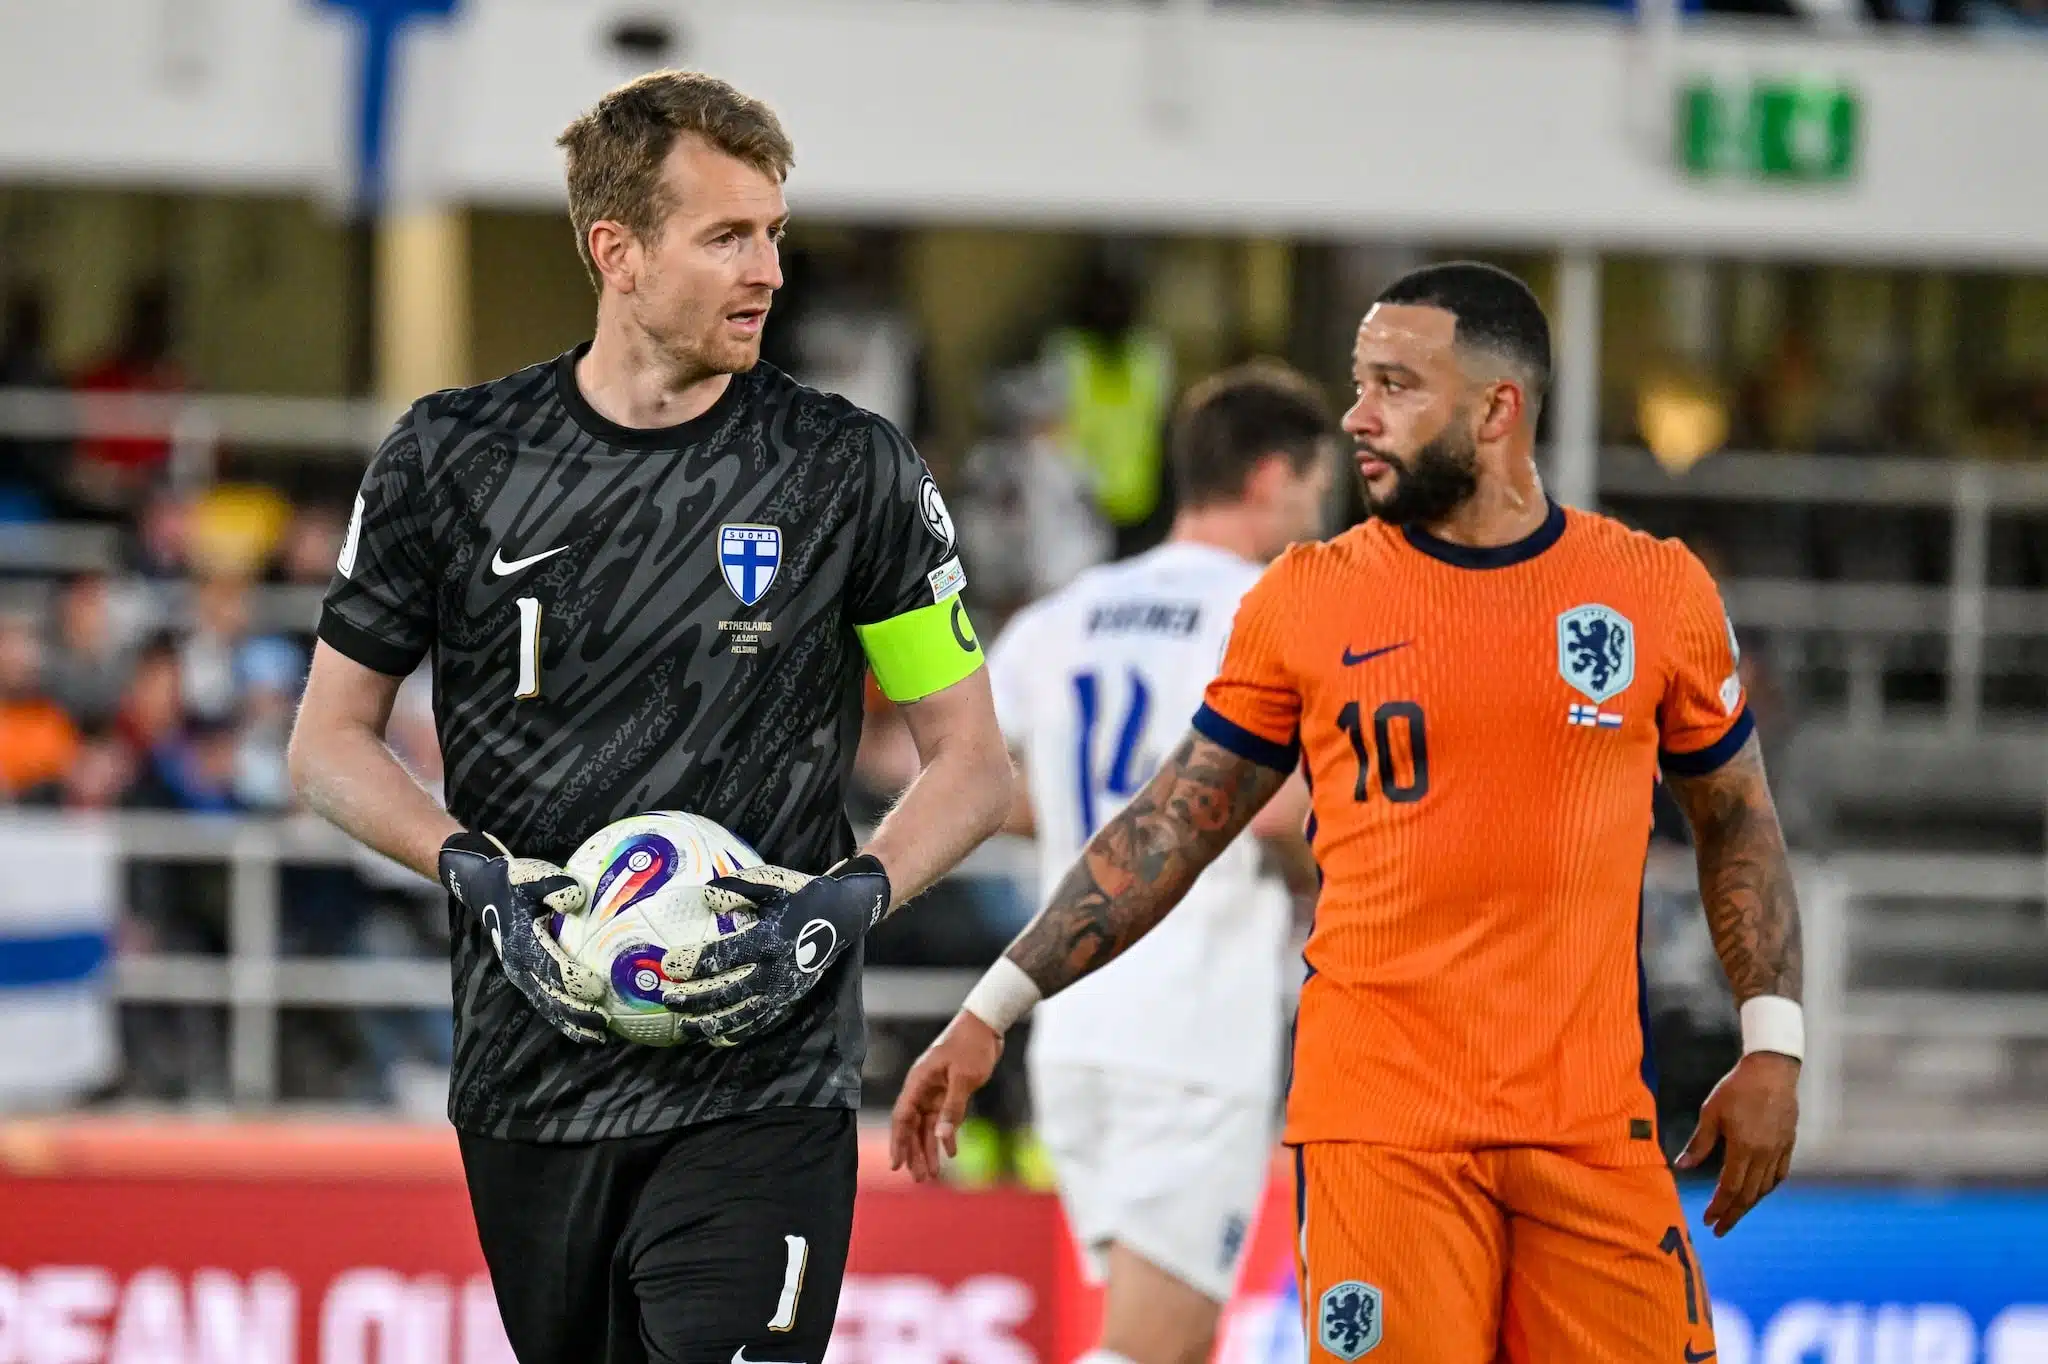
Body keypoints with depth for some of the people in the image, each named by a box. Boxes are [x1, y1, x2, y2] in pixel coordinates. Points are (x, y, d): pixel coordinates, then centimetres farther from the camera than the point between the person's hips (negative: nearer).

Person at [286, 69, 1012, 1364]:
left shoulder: (852, 470, 1)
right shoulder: (452, 459, 4)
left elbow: (972, 761, 7)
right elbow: (331, 741, 11)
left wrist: (848, 904, -12)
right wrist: (478, 875, -7)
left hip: (762, 1085, -3)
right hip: (531, 1077, 3)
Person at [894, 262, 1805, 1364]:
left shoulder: (1658, 592, 5)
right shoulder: (1305, 601, 4)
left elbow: (1737, 826, 16)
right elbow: (1167, 829, 9)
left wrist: (1771, 1046, 7)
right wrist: (991, 1013, 4)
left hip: (1593, 1128, 1)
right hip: (1378, 1125, -1)